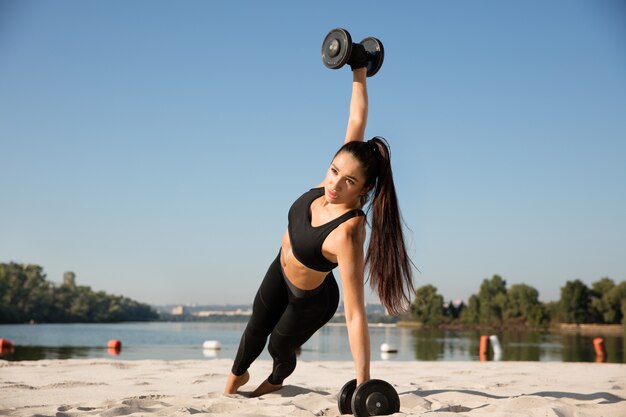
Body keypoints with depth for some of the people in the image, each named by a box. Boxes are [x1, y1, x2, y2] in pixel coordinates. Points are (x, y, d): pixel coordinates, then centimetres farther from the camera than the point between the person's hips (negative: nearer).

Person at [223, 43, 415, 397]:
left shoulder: (347, 235, -44)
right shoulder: (334, 182, -28)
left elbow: (355, 315, -46)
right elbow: (357, 121, -17)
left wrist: (363, 383, -47)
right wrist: (359, 72, -12)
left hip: (311, 301, -5)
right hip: (280, 271, 5)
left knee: (280, 349, 24)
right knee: (257, 329, 27)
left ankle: (276, 381, 61)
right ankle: (237, 376, 59)